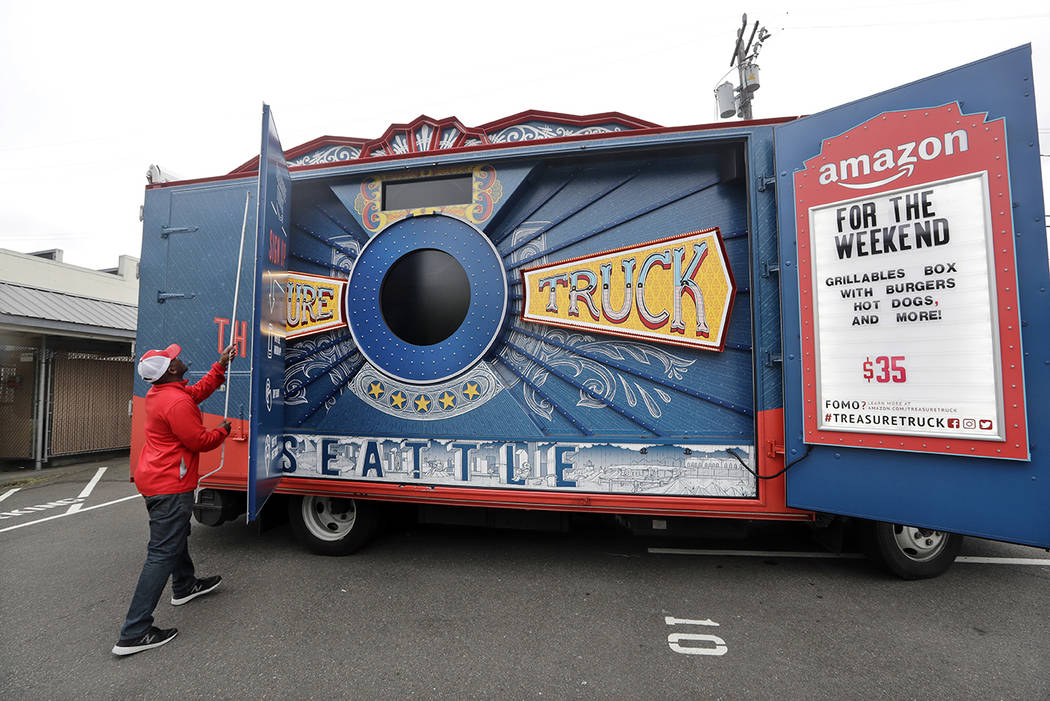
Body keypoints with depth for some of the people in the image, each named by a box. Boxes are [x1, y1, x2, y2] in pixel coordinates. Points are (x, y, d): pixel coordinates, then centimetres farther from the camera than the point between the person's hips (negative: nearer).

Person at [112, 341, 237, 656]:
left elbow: (200, 390, 20)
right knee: (163, 553, -5)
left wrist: (221, 364, 21)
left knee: (177, 534, 27)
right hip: (170, 485, -11)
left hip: (154, 478, 11)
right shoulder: (177, 401, -25)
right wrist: (223, 431, -2)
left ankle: (185, 586, 47)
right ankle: (134, 634, 1)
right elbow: (199, 441, -20)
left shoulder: (158, 394, 6)